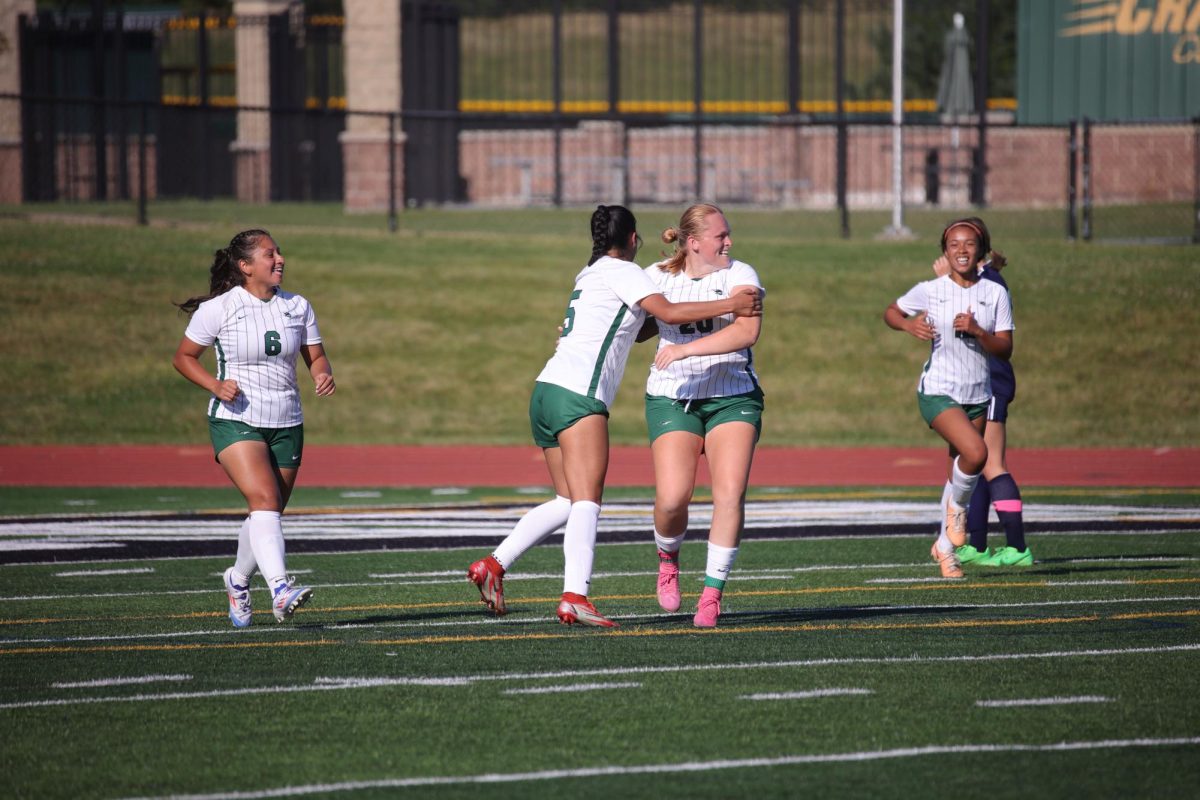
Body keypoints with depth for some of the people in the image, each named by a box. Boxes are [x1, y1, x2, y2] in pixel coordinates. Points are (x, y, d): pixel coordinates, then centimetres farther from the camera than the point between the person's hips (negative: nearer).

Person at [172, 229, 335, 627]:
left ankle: (238, 581, 37)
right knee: (264, 498, -25)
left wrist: (323, 375, -10)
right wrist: (215, 385, -16)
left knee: (268, 515, 10)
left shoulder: (297, 307, 7)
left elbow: (315, 356, 13)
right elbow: (184, 357, 1)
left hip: (286, 425, 5)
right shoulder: (218, 308, -6)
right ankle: (280, 589, -36)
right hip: (236, 420, -5)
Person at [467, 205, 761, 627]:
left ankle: (493, 565, 7)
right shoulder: (622, 272, 0)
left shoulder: (589, 275, 25)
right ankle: (575, 598, -30)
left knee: (568, 502, 13)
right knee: (587, 500, -16)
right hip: (577, 392, -9)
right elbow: (668, 312, -13)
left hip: (548, 390, 9)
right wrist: (730, 305, -9)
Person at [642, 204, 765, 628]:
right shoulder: (656, 278, 3)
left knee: (730, 493, -15)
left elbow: (747, 331, -21)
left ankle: (712, 593, -5)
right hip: (672, 398, 1)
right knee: (672, 497, -15)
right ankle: (669, 557, 19)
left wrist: (687, 348, -28)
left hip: (733, 397, -1)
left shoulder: (740, 275, -4)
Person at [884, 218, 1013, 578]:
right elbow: (891, 312, 12)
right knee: (975, 452, -27)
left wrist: (978, 332, -20)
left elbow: (1005, 349, -2)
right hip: (938, 391, -4)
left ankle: (945, 546, 28)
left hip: (978, 395, 4)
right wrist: (909, 324, -10)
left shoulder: (995, 293, 1)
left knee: (960, 473, 10)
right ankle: (957, 507, 2)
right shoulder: (929, 291, -4)